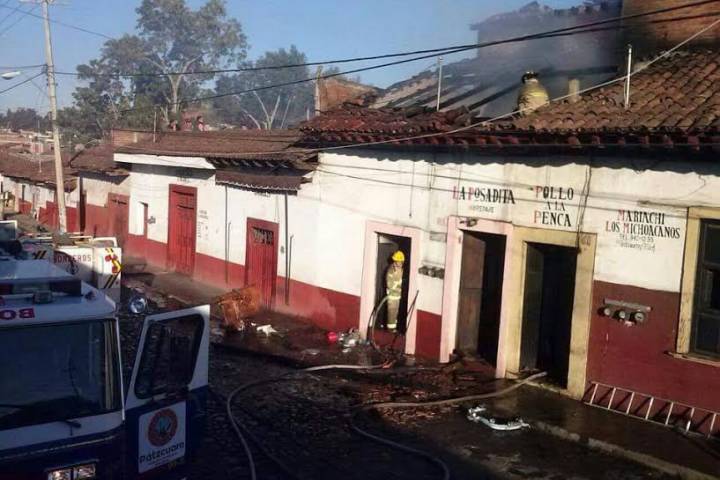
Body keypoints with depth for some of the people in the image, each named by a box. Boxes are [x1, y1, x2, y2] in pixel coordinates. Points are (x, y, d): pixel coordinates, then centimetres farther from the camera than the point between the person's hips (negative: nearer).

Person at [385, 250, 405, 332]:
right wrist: (399, 289, -15)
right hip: (392, 293, -8)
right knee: (391, 310, -2)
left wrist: (400, 289, 3)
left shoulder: (400, 269, 4)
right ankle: (391, 327, 6)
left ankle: (393, 325, 26)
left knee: (396, 310, 15)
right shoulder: (391, 270, -21)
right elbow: (390, 284, -21)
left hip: (398, 293, 8)